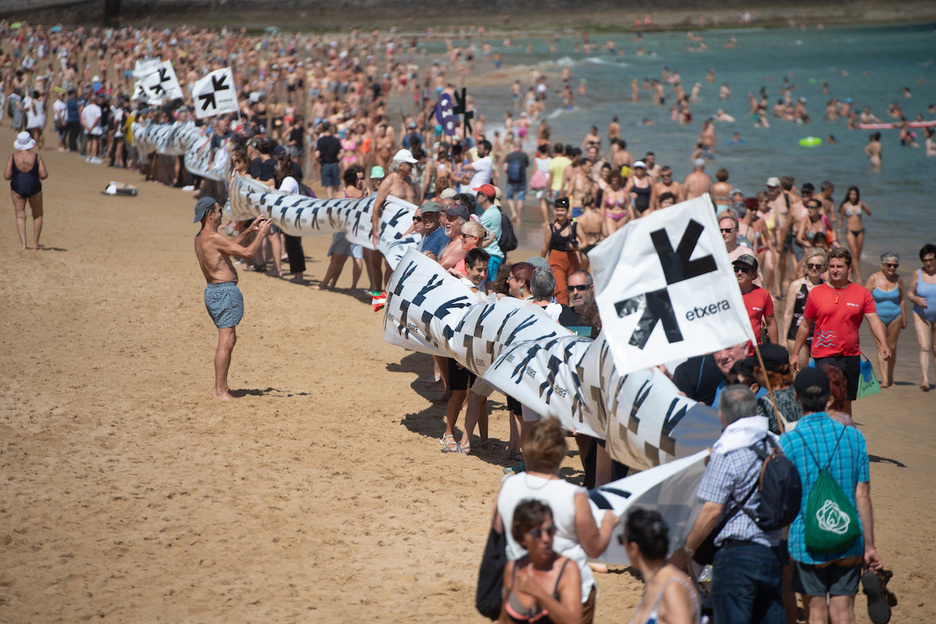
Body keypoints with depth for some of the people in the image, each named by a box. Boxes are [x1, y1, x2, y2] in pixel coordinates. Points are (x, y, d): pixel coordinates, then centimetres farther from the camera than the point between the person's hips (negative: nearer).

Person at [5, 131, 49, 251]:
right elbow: (43, 175, -11)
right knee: (37, 215, 17)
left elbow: (6, 176, -5)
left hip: (17, 188, 0)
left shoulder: (13, 157, -5)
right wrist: (46, 173, 11)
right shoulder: (36, 157, -7)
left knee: (20, 216, 7)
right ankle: (35, 243, 18)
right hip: (34, 188, 0)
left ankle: (23, 244, -3)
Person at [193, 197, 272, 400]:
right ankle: (219, 390, -6)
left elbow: (230, 247, 28)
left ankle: (222, 387, 19)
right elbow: (247, 253, -16)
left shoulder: (199, 237, 13)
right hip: (224, 291, -10)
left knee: (229, 340, 17)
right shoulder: (214, 237, -17)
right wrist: (261, 233, -4)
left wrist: (249, 231, 23)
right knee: (226, 342, -7)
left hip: (213, 291, 10)